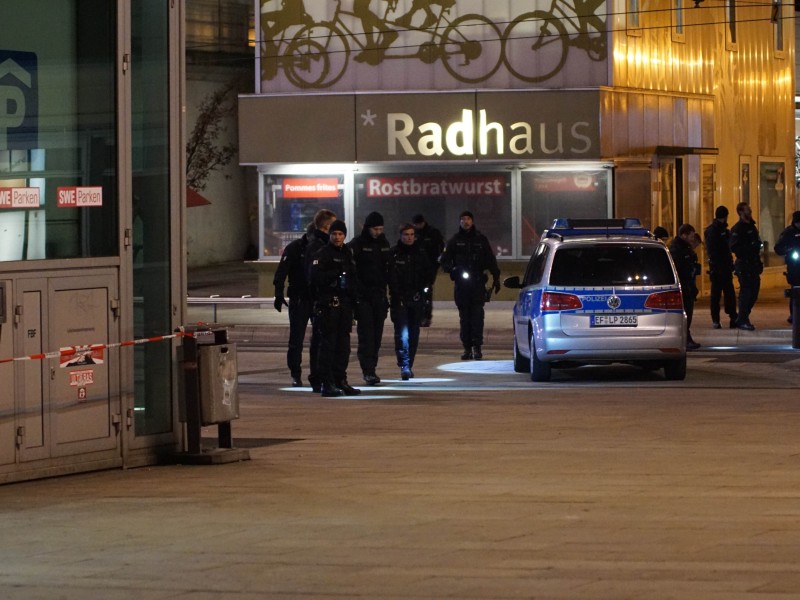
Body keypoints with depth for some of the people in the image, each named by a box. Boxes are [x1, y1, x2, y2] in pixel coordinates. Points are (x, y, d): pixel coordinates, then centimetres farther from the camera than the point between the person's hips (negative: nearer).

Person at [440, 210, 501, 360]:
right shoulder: (454, 241, 9)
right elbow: (445, 261, 7)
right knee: (464, 316, 3)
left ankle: (477, 346, -8)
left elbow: (490, 260, 11)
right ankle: (467, 348, 6)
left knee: (477, 314, -8)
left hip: (478, 283, -1)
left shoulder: (481, 239, 9)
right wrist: (453, 269, -13)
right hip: (461, 284, 1)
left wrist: (496, 278, 5)